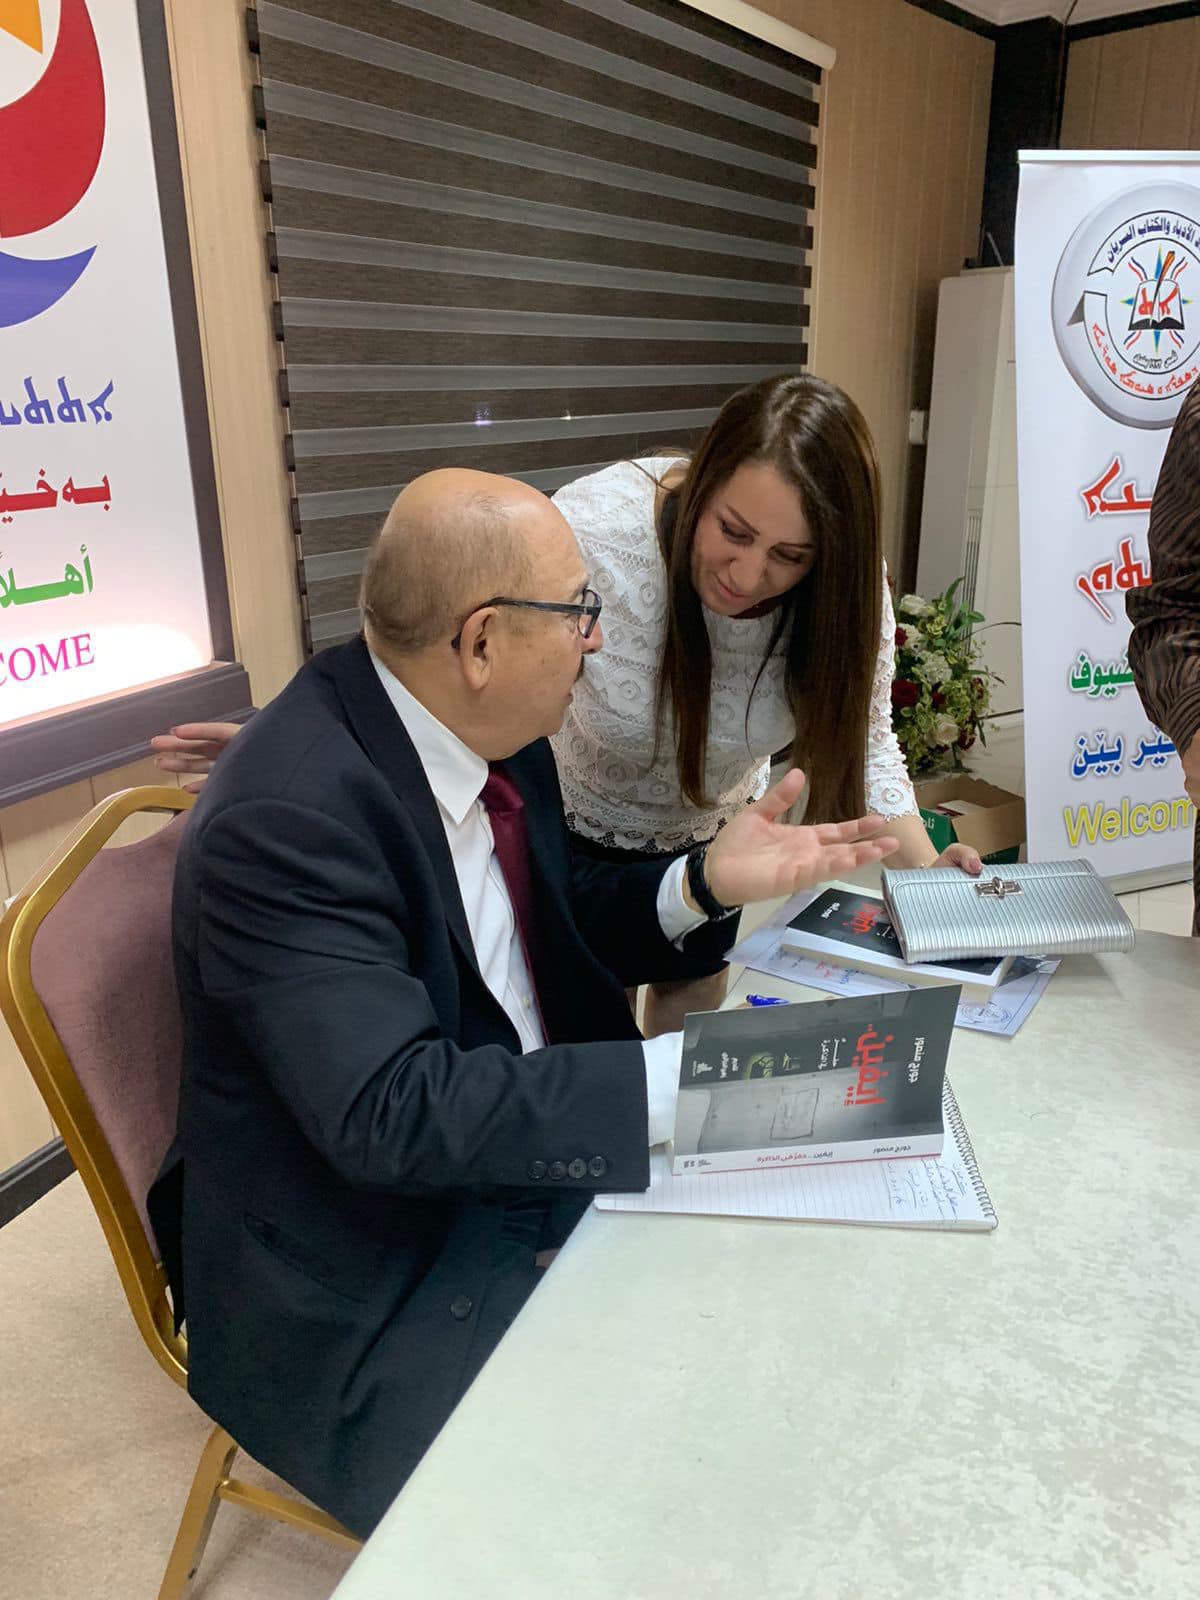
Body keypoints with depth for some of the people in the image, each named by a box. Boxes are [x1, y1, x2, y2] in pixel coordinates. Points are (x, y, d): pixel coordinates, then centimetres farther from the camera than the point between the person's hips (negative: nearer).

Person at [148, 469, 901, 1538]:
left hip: (528, 1160, 8)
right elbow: (389, 1109, -31)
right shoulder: (286, 813, -27)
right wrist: (693, 1075, -34)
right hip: (361, 1290, -7)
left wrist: (707, 882, -7)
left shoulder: (491, 732, -2)